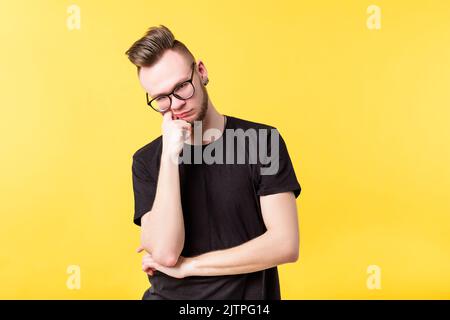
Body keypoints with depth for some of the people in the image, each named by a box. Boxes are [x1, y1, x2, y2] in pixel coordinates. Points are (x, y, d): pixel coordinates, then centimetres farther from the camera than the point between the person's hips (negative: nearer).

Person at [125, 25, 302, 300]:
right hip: (171, 294, 1)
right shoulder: (146, 161, 1)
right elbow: (165, 254, -11)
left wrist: (186, 266, -7)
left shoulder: (262, 140, -5)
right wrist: (170, 156, -14)